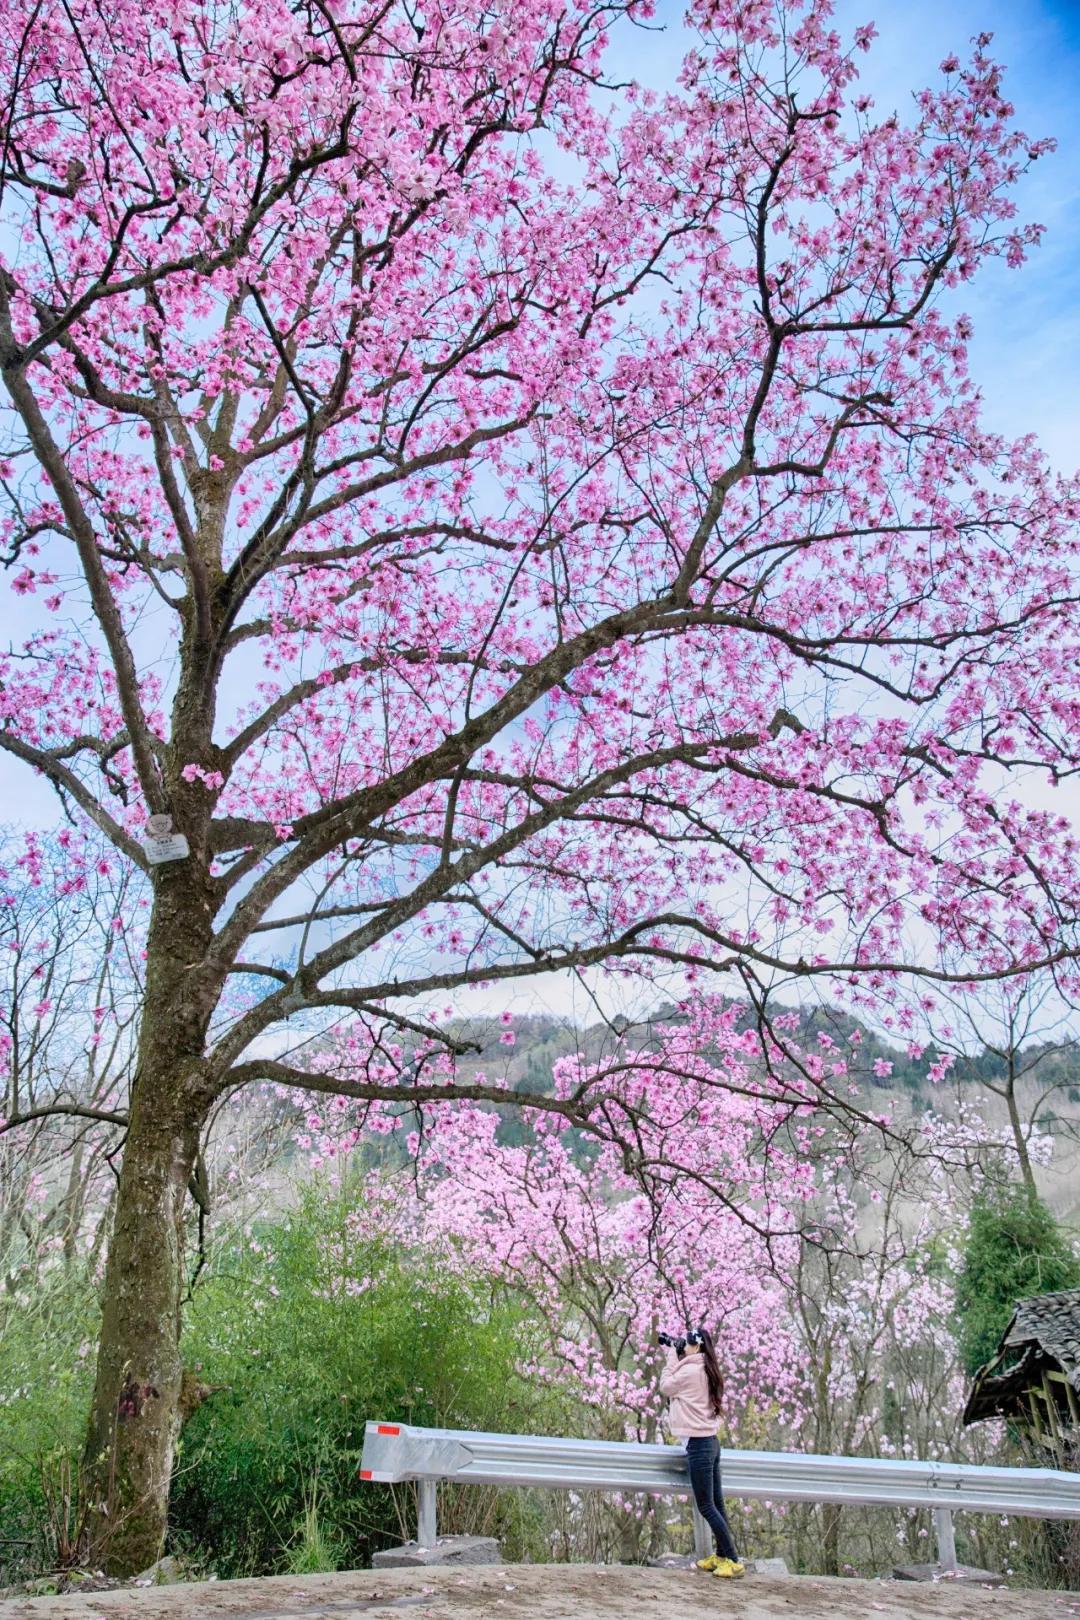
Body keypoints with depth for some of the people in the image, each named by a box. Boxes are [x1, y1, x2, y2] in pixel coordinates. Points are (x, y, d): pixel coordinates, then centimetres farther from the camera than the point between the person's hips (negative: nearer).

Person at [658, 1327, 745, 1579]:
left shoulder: (691, 1370, -17)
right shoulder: (705, 1370, 10)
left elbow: (665, 1387, -5)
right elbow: (676, 1388, 14)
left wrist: (673, 1356, 0)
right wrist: (676, 1356, 12)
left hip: (698, 1445, -9)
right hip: (710, 1442, 9)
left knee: (706, 1507, -3)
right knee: (716, 1504, 13)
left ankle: (733, 1561, -1)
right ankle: (721, 1556, 20)